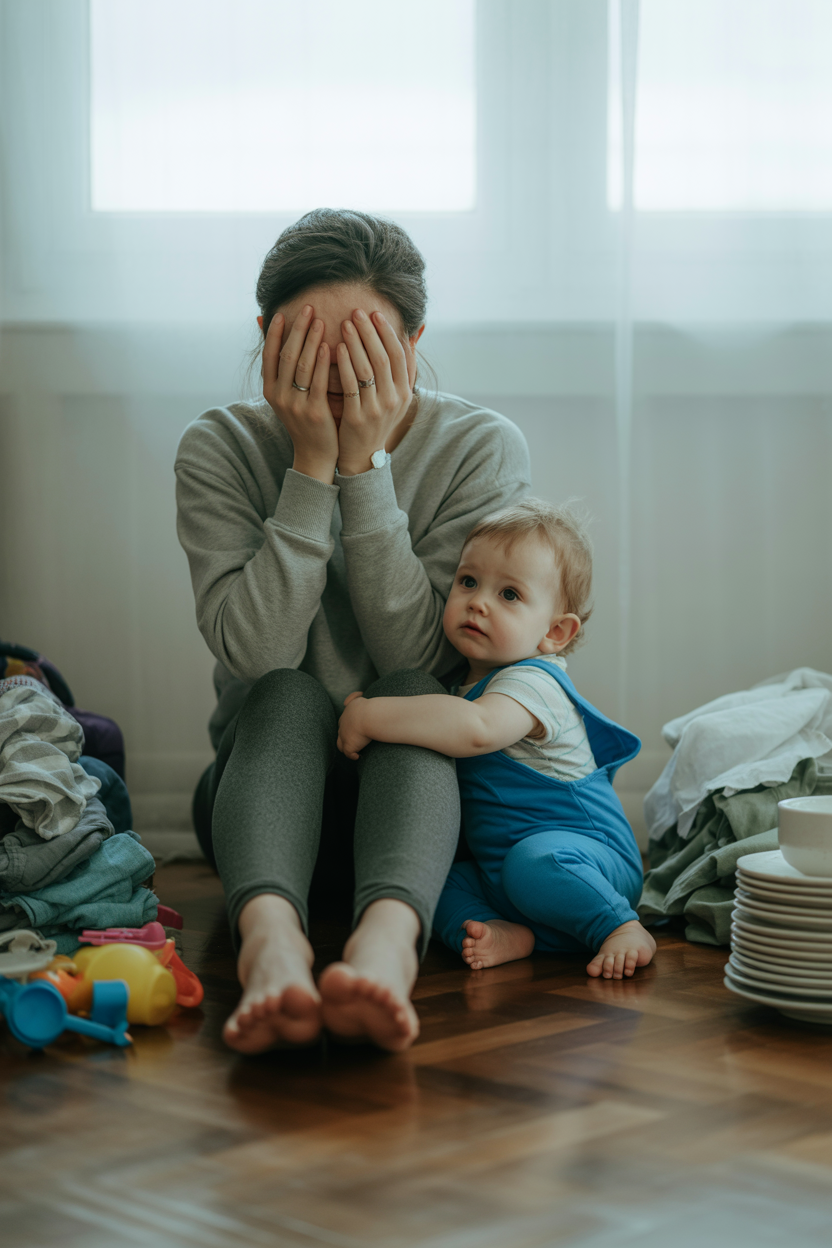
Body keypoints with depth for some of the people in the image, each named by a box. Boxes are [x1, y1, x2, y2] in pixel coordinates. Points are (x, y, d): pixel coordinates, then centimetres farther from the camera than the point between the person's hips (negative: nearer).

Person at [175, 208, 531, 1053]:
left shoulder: (482, 449, -6)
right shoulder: (220, 449, -5)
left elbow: (417, 654, -16)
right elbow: (255, 653, -18)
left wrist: (366, 466, -21)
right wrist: (313, 468, -22)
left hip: (420, 783, 0)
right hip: (270, 778, 0)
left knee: (411, 693, -31)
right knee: (290, 695, -31)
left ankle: (388, 936, -58)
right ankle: (269, 933, -57)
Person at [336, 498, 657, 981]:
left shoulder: (532, 682, -20)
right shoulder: (469, 680, 10)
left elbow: (476, 729, -42)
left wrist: (370, 716, -34)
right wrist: (365, 708, 6)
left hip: (590, 857, -9)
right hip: (498, 868, 9)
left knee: (534, 860, -37)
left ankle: (622, 928, -16)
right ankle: (508, 935, -20)